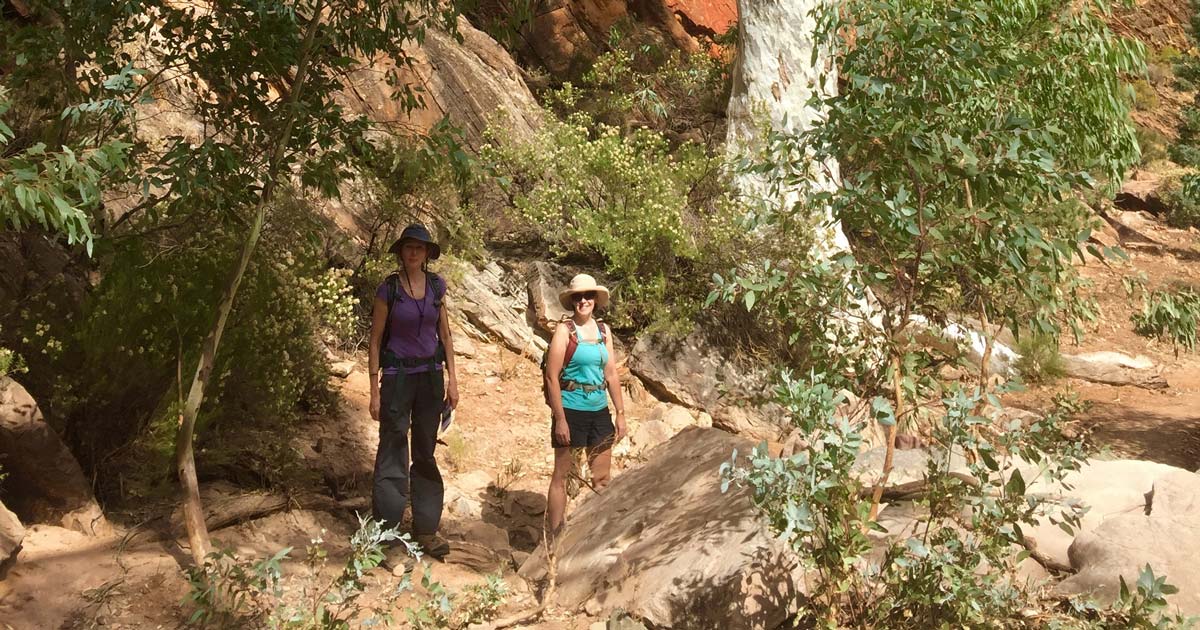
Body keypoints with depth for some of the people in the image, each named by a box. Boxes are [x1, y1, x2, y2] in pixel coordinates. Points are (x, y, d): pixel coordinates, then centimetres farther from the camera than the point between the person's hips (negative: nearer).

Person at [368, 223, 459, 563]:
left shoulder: (436, 286, 4)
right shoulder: (389, 289, -7)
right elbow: (375, 340, -4)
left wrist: (451, 378, 7)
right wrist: (375, 391, -7)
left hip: (430, 375, 4)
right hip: (398, 376, -4)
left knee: (426, 454, 12)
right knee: (393, 455, -1)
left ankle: (426, 530, 20)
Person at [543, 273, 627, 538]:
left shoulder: (604, 330, 8)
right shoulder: (564, 330, -8)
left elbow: (611, 373, 11)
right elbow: (552, 376, -12)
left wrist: (620, 412, 7)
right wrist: (559, 419, -16)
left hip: (599, 411, 6)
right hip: (571, 411, -6)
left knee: (602, 478, 11)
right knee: (562, 475, 1)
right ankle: (553, 538, 7)